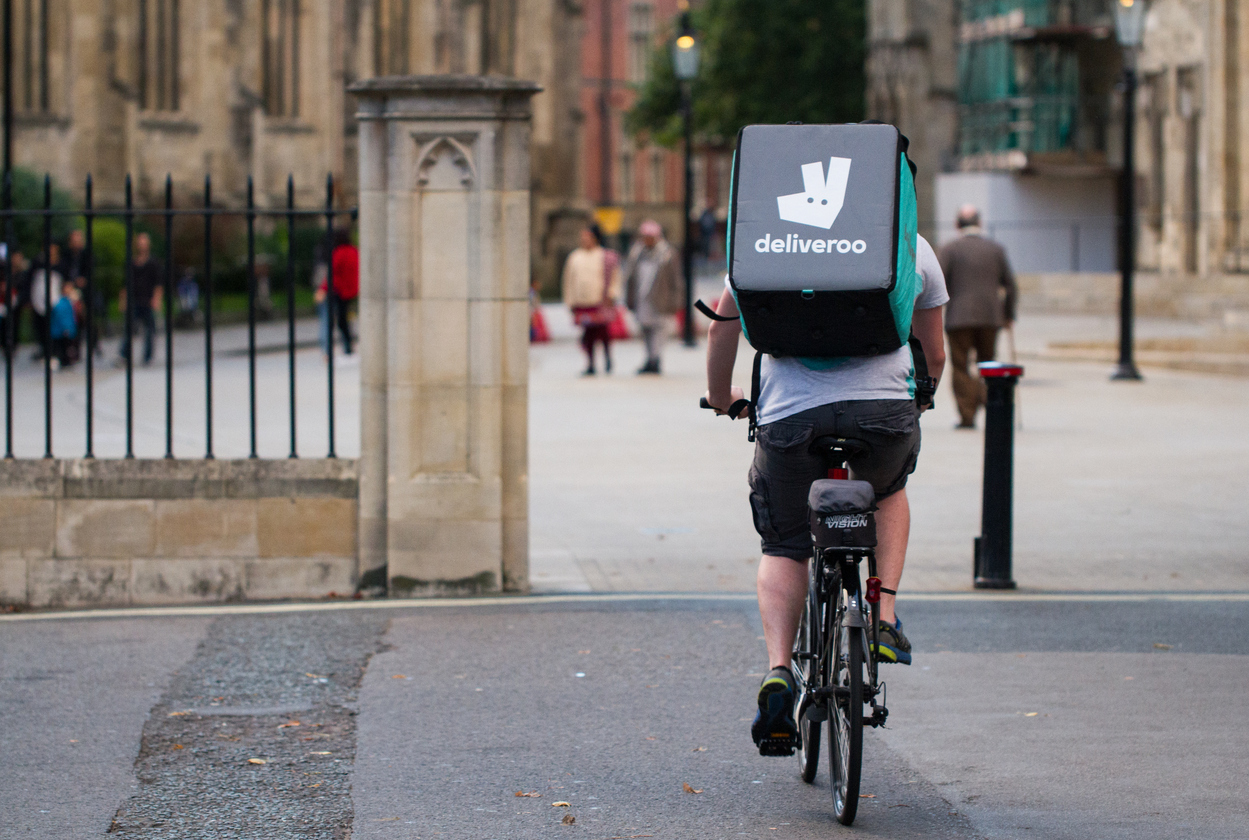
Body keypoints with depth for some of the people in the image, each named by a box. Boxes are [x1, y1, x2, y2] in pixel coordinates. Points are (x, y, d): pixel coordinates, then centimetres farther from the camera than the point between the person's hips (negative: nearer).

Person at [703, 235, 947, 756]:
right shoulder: (911, 244, 15)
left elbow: (722, 327, 17)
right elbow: (933, 354, 24)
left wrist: (720, 396, 34)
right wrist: (919, 399, 45)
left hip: (790, 412, 0)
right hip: (885, 407, 0)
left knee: (783, 548, 18)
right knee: (888, 493, 34)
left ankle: (778, 671, -2)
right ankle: (885, 620, 19)